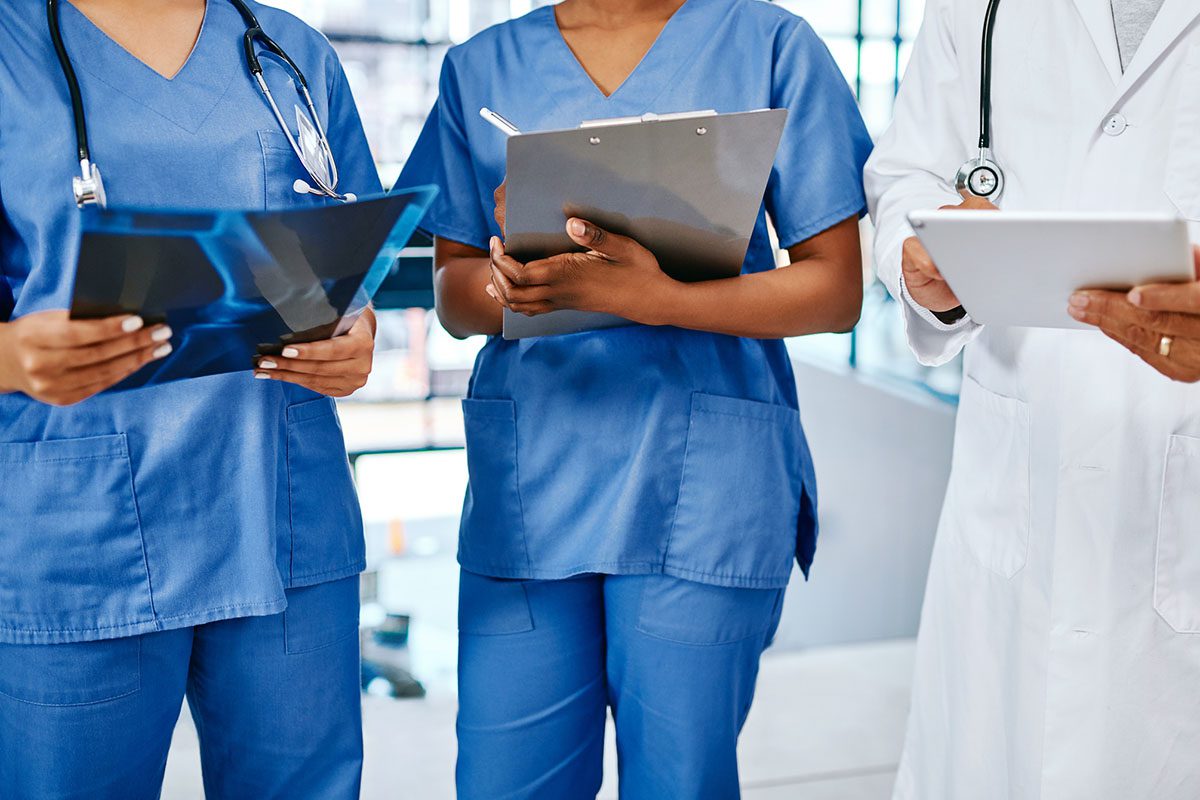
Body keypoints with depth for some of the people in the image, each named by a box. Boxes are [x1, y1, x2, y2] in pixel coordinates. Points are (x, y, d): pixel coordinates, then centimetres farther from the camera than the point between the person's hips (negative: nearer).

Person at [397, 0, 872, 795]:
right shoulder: (483, 66, 13)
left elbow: (836, 288, -1)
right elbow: (455, 289, 13)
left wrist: (656, 298, -16)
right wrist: (512, 281, -12)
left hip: (701, 477, -2)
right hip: (527, 474, 3)